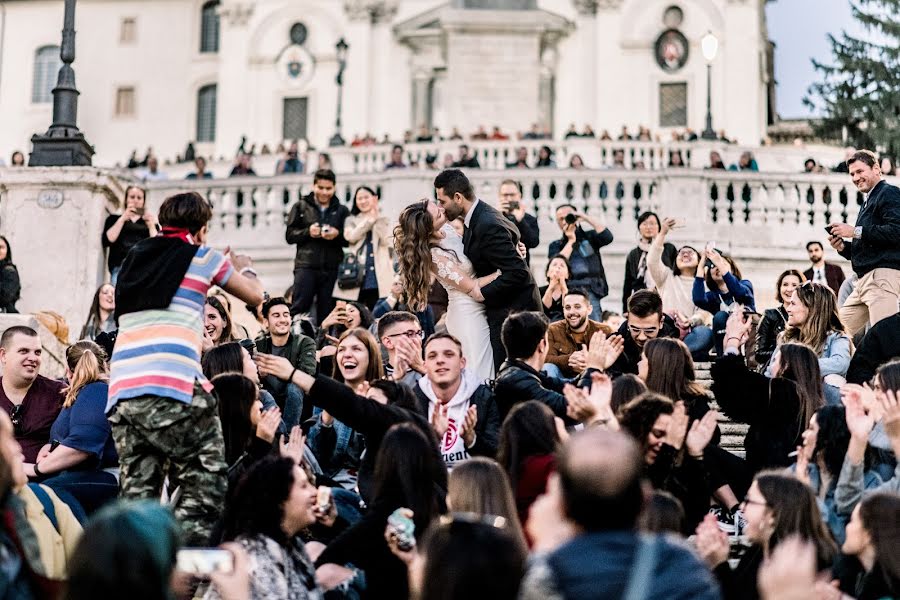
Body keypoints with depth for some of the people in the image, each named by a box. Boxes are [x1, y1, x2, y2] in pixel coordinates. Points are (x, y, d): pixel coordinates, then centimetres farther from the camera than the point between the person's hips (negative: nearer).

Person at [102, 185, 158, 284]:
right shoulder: (114, 219, 22)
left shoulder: (150, 221, 24)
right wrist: (122, 219, -1)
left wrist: (151, 226, -4)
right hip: (120, 267, -1)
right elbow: (106, 241, 3)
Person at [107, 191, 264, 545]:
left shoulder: (136, 257, 24)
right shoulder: (202, 256, 10)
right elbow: (255, 295, 21)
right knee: (205, 490, -1)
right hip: (172, 385, -6)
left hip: (122, 389, 6)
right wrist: (245, 268, 42)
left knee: (137, 495, 7)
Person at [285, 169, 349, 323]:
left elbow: (349, 240, 10)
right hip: (306, 266, -1)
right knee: (299, 307, -9)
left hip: (332, 268, 1)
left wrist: (338, 234, -11)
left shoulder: (341, 211, 14)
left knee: (327, 311, 1)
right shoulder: (301, 207, 11)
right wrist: (307, 232, -11)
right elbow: (289, 235, 6)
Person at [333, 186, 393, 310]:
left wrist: (377, 217, -6)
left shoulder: (383, 220, 13)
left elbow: (385, 241, -5)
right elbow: (351, 237, -9)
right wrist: (370, 218, -8)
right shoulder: (351, 220, 13)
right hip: (356, 276, 0)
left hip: (378, 279, 0)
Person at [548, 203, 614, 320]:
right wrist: (571, 241, 5)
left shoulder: (589, 237, 18)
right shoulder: (556, 245, 19)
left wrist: (585, 217, 3)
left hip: (590, 291, -1)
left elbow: (607, 237, -2)